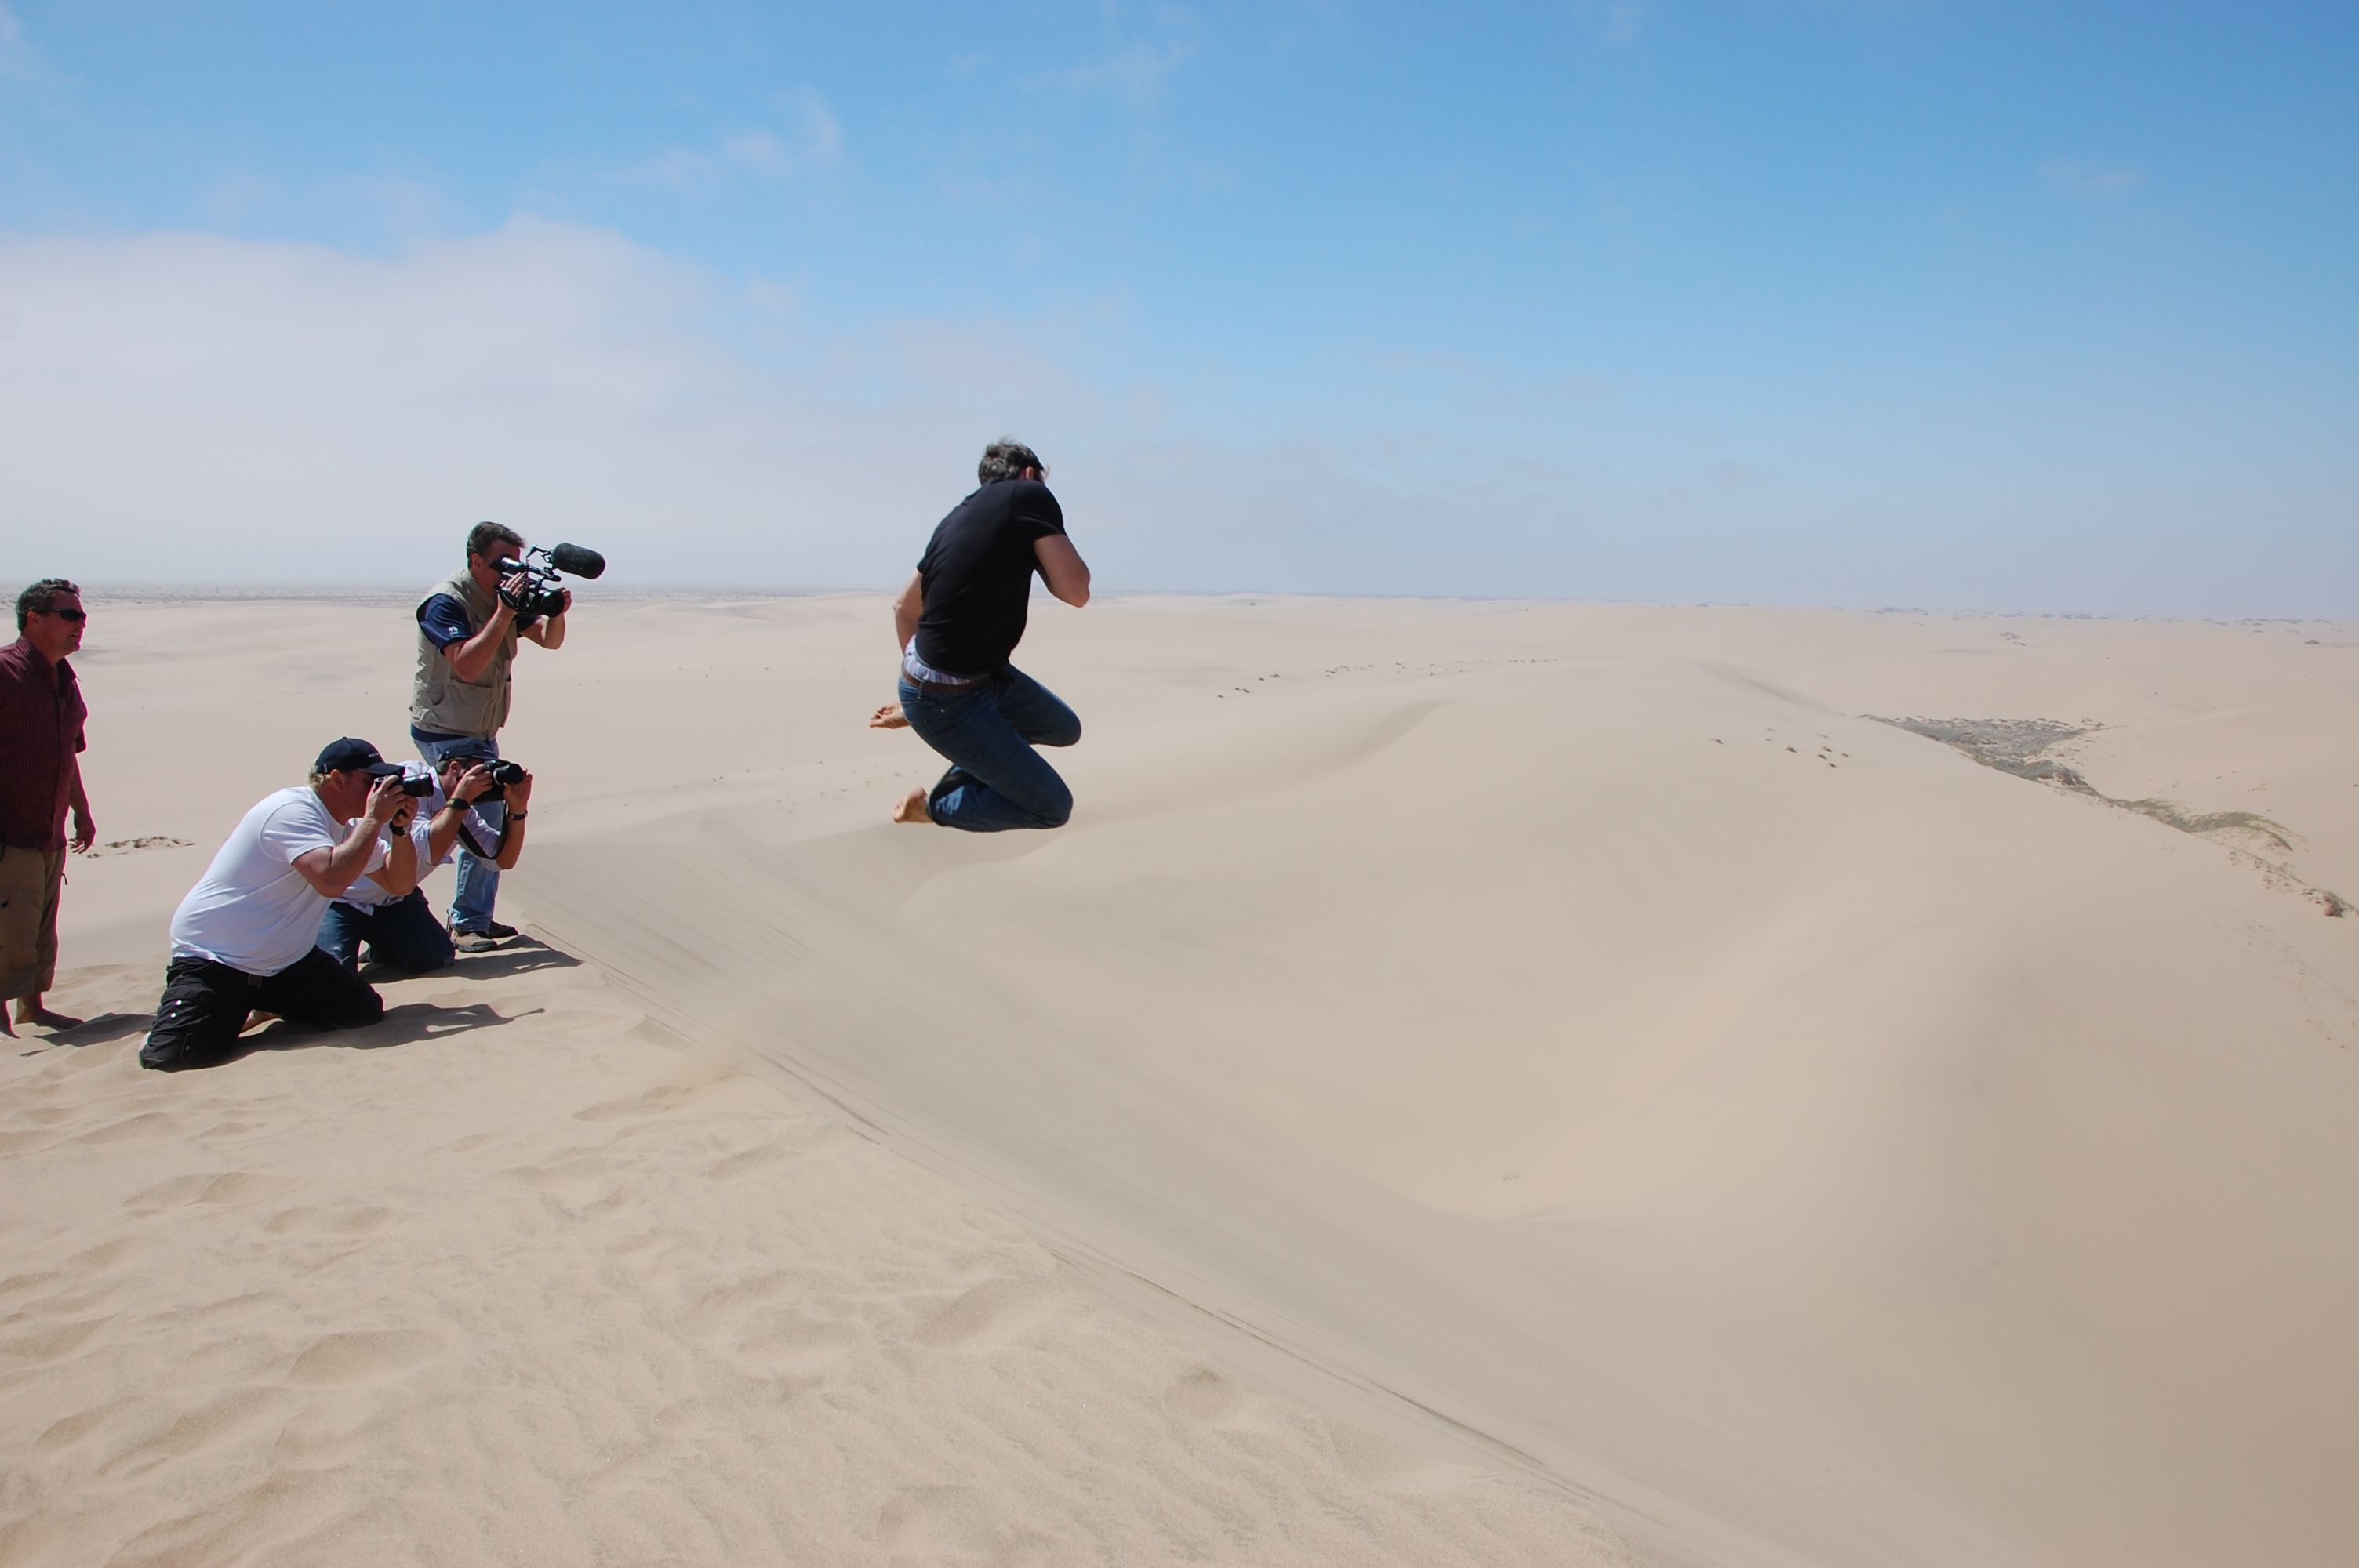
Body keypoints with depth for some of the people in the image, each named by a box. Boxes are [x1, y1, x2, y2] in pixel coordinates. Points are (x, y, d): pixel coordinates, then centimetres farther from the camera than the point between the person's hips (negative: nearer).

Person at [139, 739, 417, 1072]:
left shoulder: (347, 827, 8)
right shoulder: (293, 811, -21)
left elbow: (401, 882, 6)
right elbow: (331, 879, -37)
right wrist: (374, 819, -28)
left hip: (282, 961, 9)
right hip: (213, 955, -8)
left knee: (365, 1012, -5)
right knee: (175, 1057, -26)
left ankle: (255, 1004, 16)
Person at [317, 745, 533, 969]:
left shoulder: (462, 811, 0)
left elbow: (504, 859, -3)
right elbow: (428, 851, -36)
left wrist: (516, 809, -16)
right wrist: (460, 799, -32)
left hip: (393, 898, 7)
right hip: (341, 899, -6)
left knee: (435, 957, -10)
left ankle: (381, 943, 19)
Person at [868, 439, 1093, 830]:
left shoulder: (959, 517, 11)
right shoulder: (1030, 495, -11)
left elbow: (904, 607, 18)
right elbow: (1076, 591, -14)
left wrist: (918, 699, 28)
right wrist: (1036, 547, 3)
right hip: (948, 702, -9)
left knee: (1065, 729, 23)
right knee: (1053, 807, -3)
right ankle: (935, 807, 7)